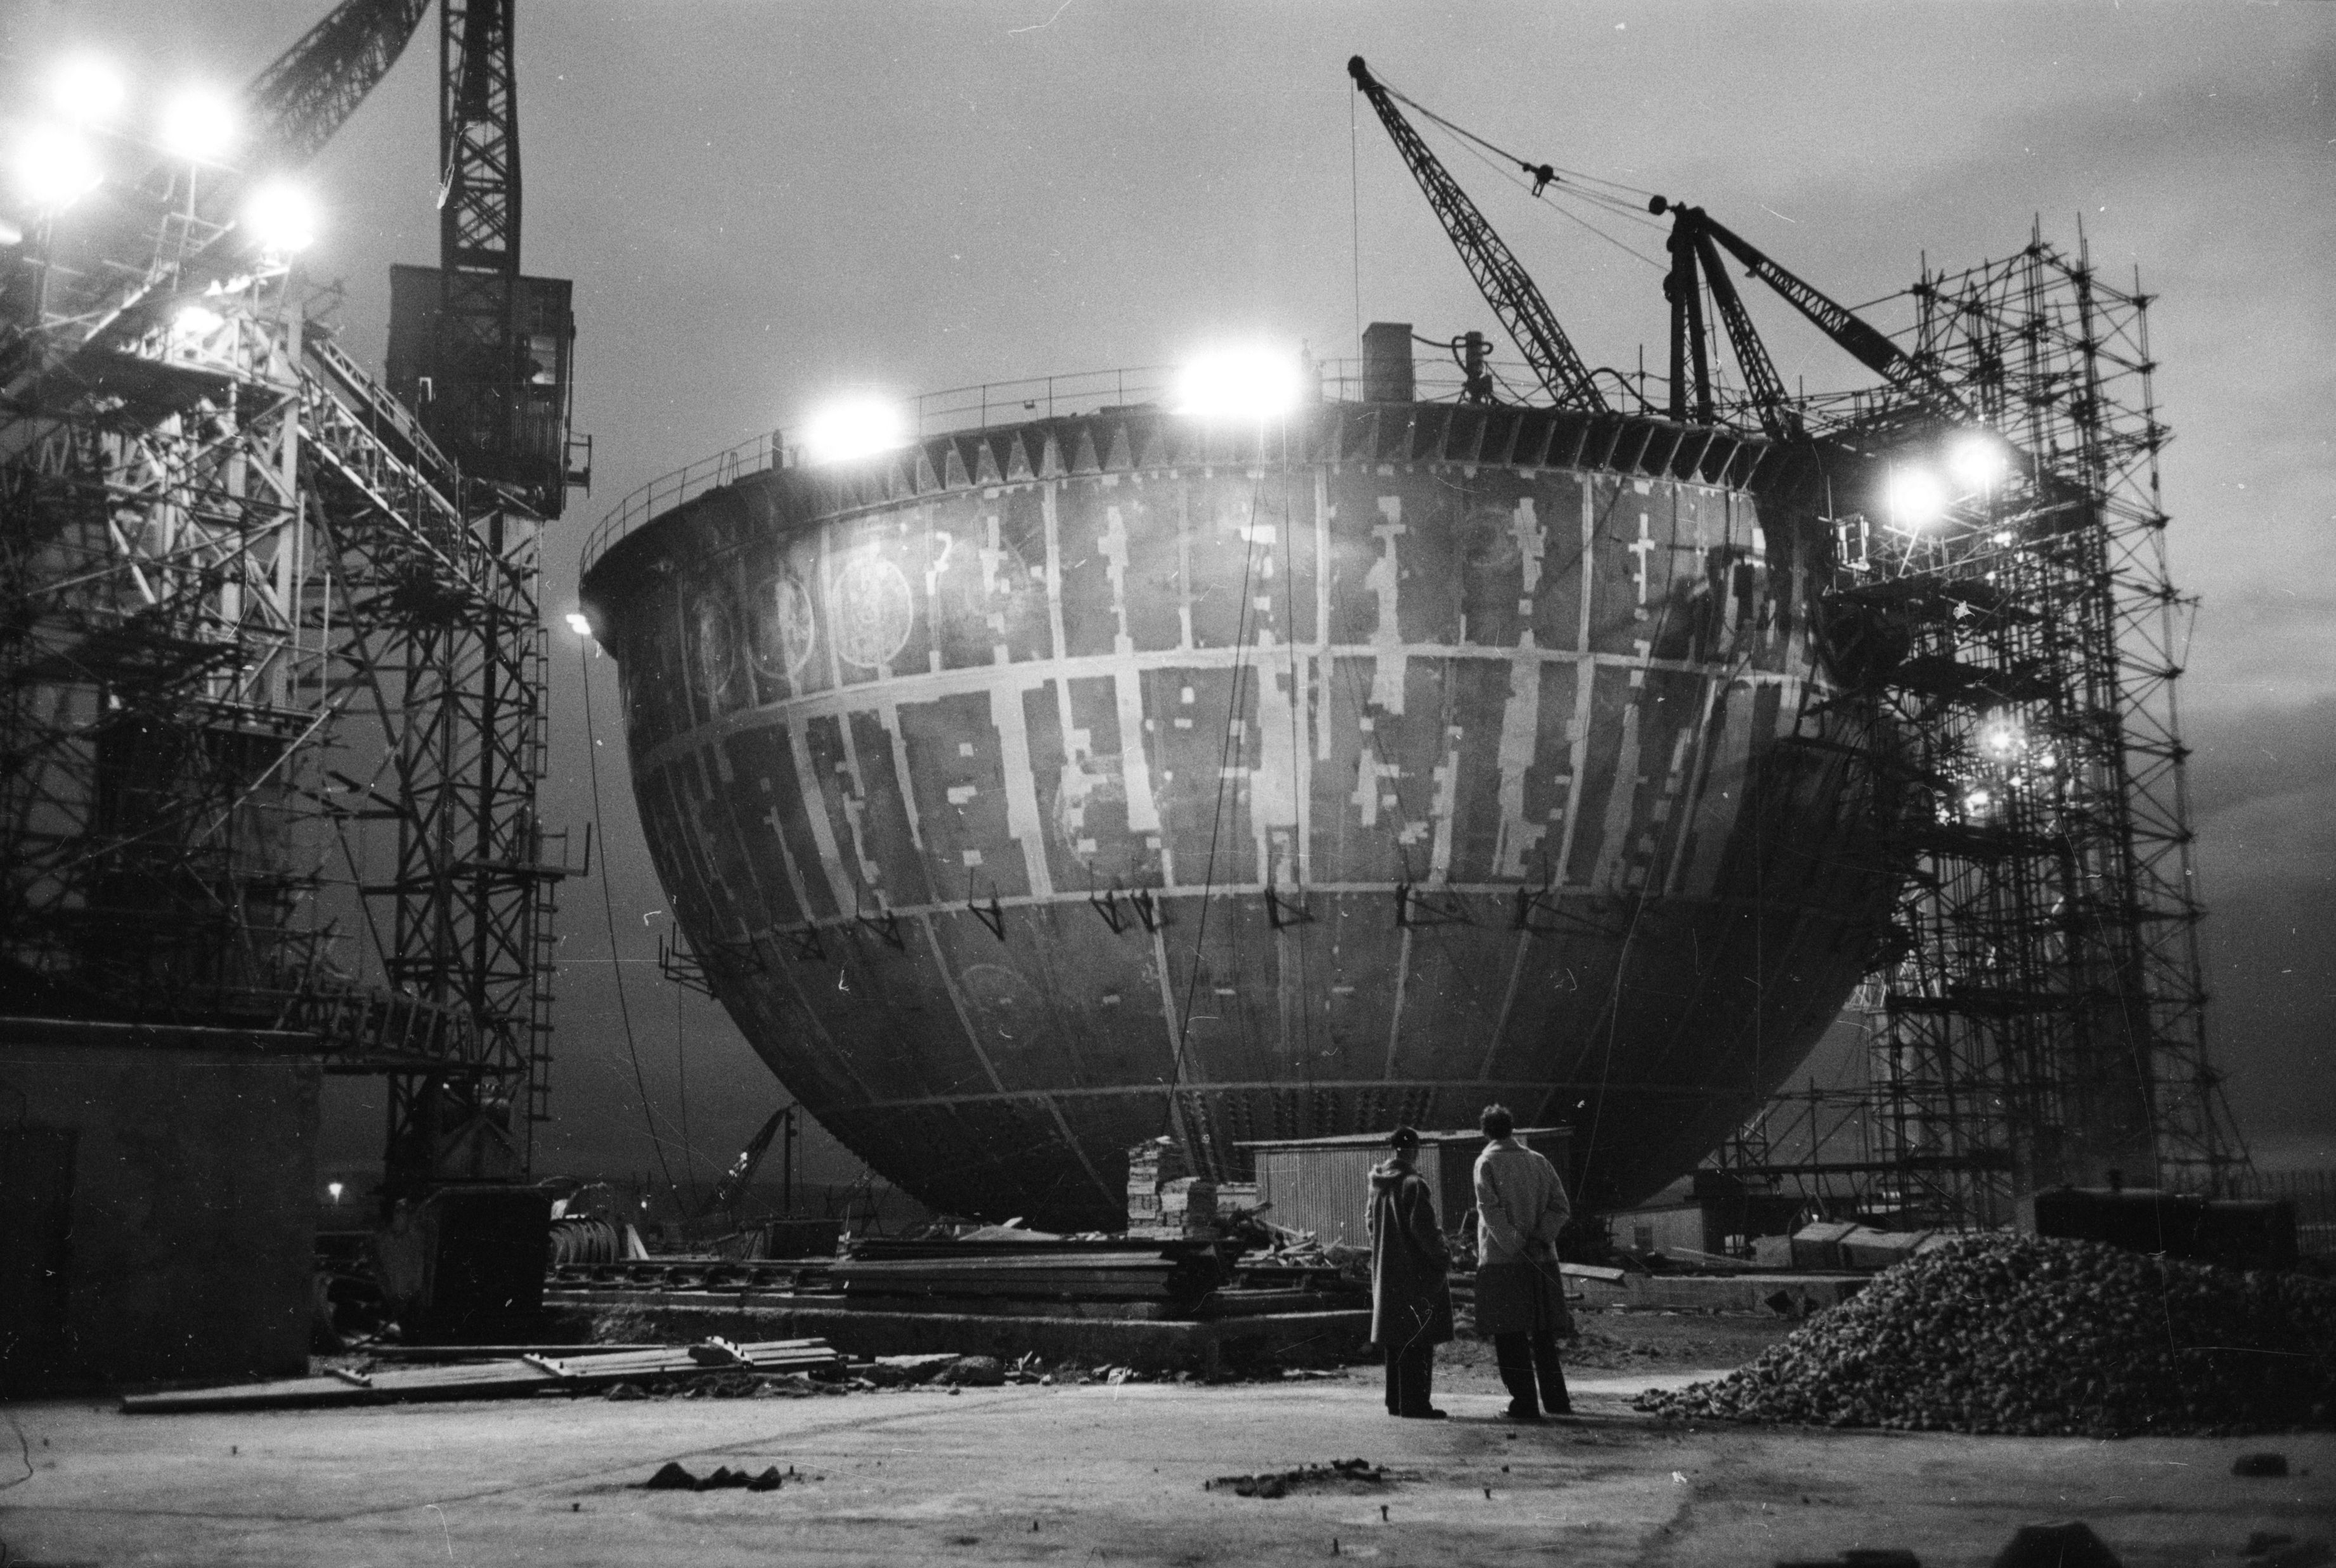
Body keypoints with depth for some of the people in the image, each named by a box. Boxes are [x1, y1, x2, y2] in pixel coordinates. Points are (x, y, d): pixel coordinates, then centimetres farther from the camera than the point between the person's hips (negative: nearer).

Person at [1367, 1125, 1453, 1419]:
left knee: (1395, 1338, 15)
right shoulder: (1414, 1184, -15)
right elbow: (1423, 1227, -20)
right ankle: (1414, 1403, -6)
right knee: (1418, 1339, -4)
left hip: (1385, 1271, 8)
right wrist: (1443, 1254, -8)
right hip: (1415, 1271, -8)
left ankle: (1396, 1401, 19)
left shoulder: (1378, 1184, 8)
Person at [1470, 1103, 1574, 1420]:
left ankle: (1525, 1403, -2)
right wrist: (1539, 1239, -4)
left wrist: (1514, 1245, -14)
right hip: (1542, 1261, 5)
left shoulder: (1487, 1163, -4)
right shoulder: (1539, 1162, 9)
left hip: (1502, 1261, -4)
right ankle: (1555, 1399, 16)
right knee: (1543, 1334, 15)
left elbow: (1491, 1209, -15)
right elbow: (1561, 1207, 2)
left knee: (1509, 1335, 0)